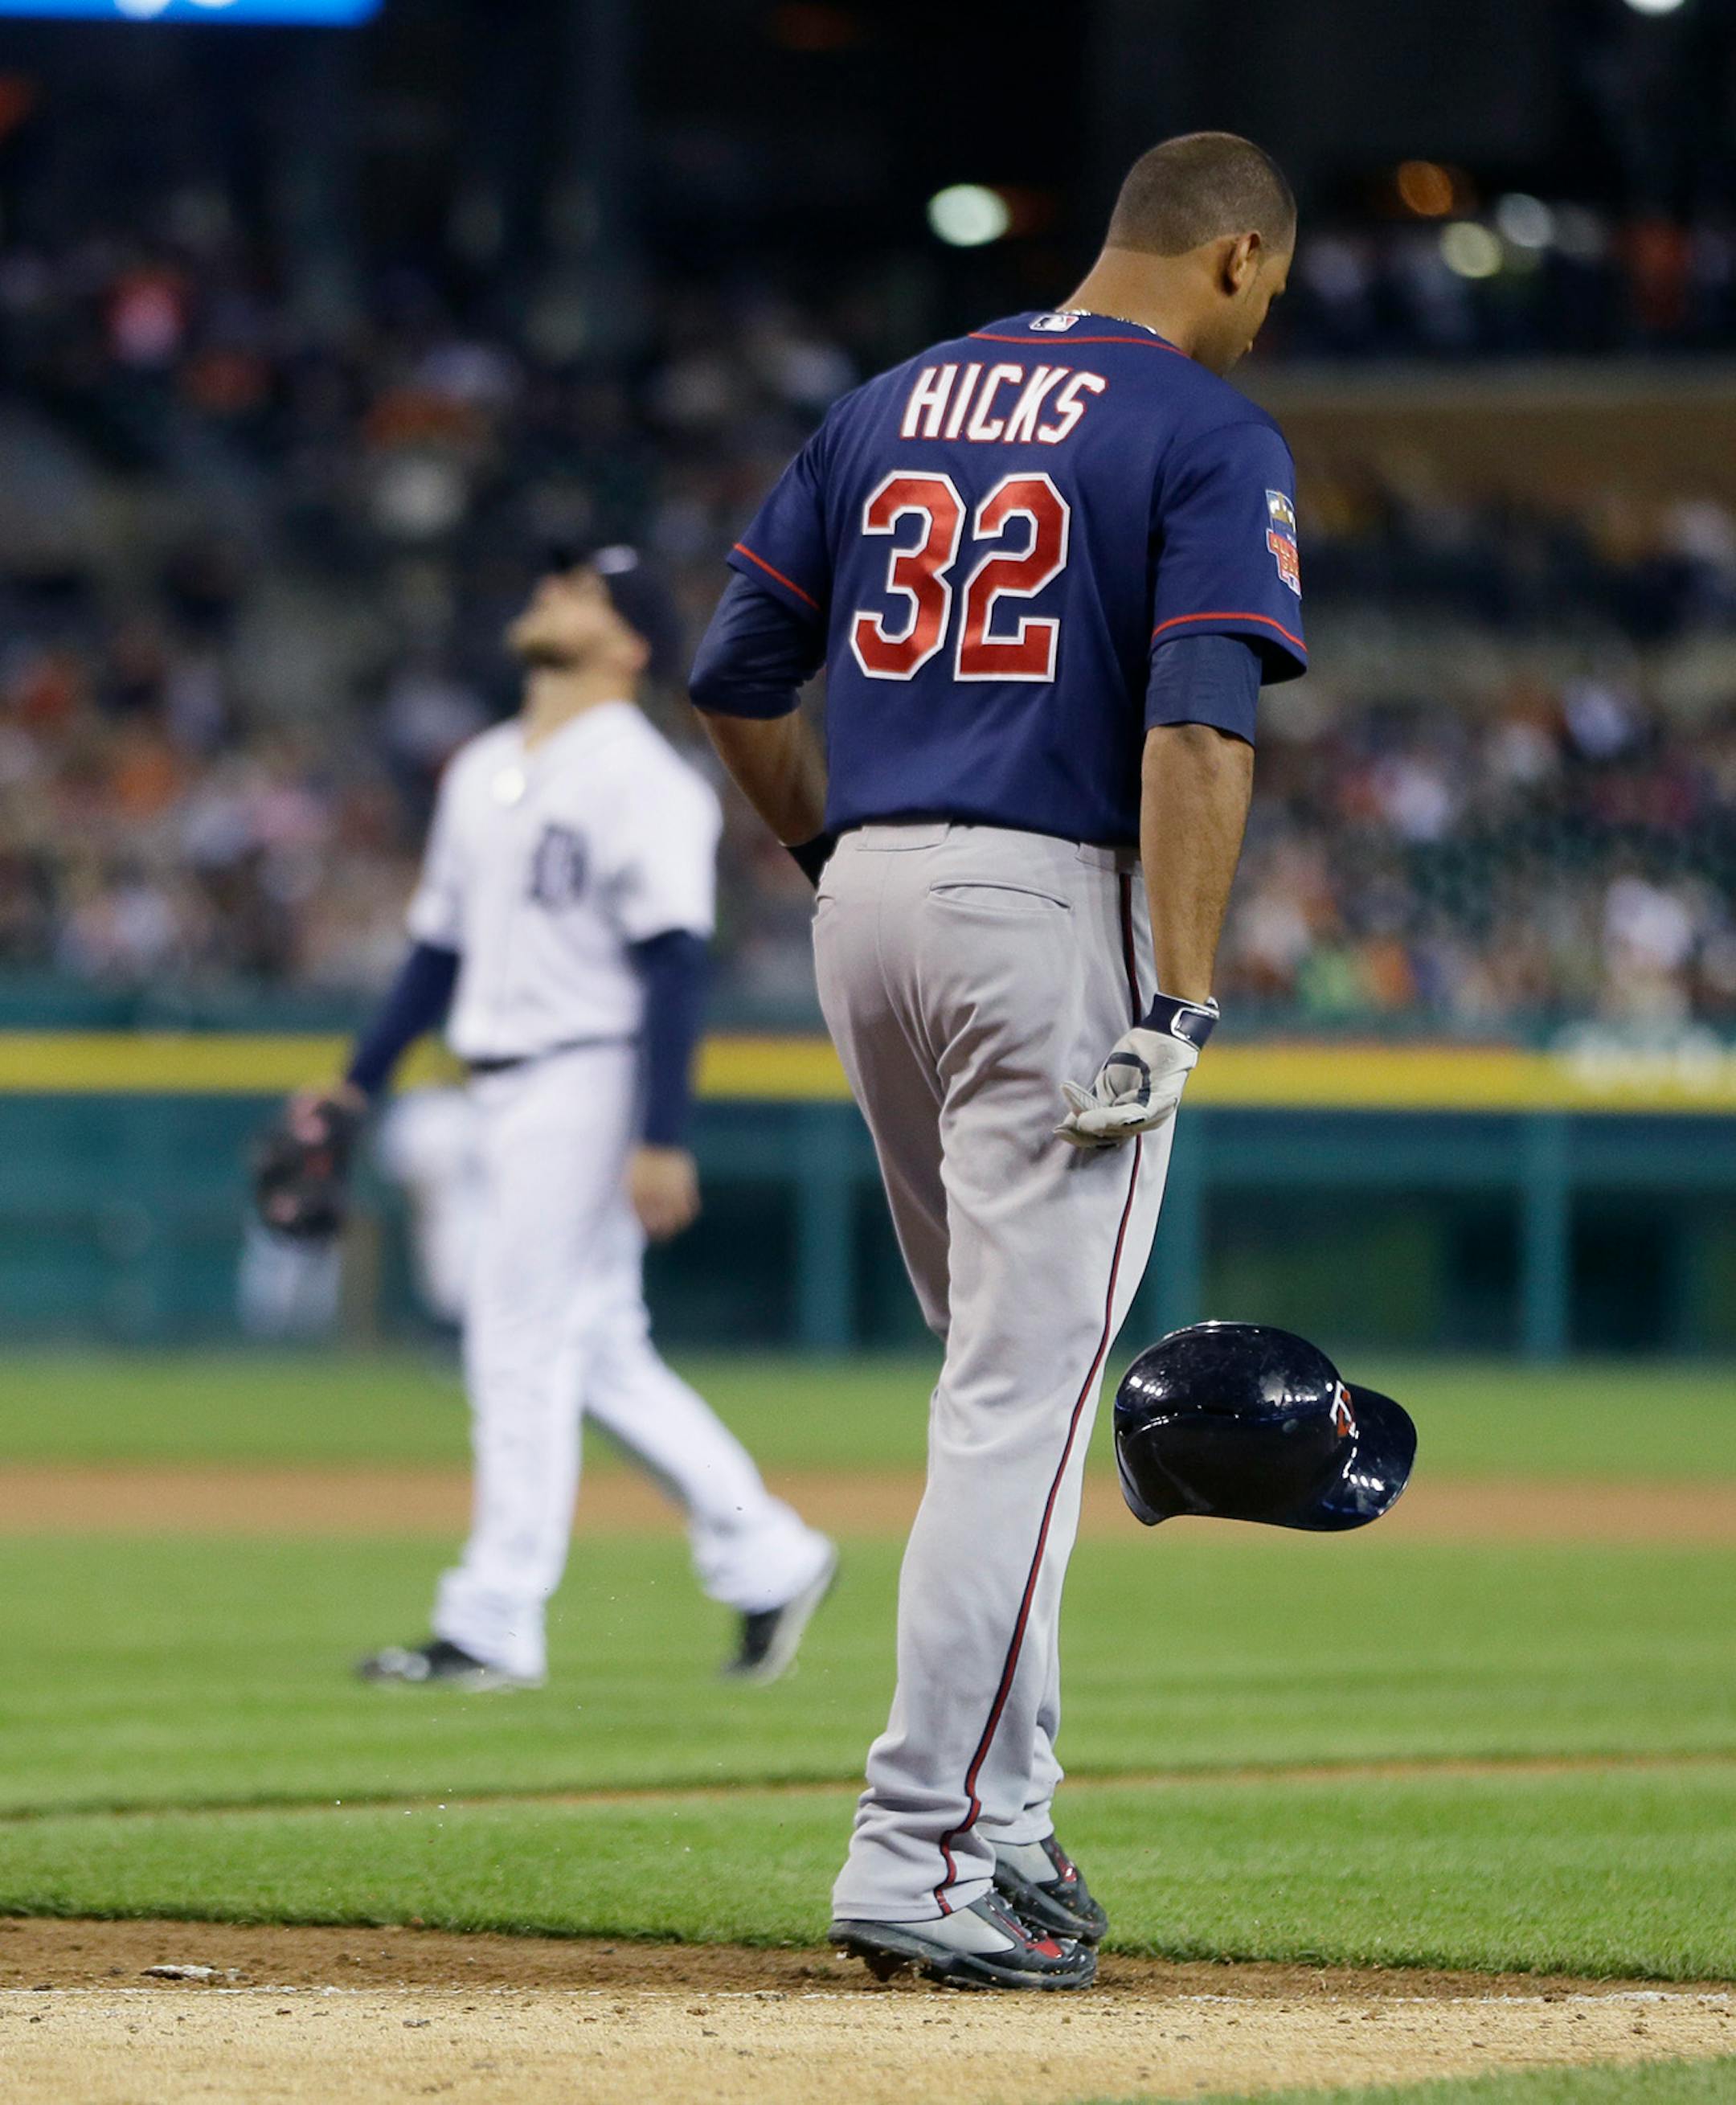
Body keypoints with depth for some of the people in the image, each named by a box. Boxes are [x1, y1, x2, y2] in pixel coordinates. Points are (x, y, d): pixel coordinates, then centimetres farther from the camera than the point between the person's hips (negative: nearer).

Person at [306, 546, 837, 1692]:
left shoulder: (642, 779, -12)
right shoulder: (482, 771, 15)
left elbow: (674, 965, -17)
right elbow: (440, 945, 21)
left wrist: (663, 1139, -23)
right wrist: (360, 1084, 17)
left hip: (587, 1074, -9)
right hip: (505, 1084, 9)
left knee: (521, 1340, -8)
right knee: (597, 1352, 11)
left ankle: (496, 1626, -5)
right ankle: (766, 1556, 18)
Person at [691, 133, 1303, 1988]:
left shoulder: (894, 405, 16)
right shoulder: (1209, 435, -4)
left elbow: (735, 682, 14)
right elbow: (1198, 722, -17)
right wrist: (1177, 1006, -19)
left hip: (870, 908, 7)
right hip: (1057, 912, -7)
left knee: (1007, 1373, 20)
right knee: (1023, 1398, -6)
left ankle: (1000, 1820, 18)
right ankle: (920, 1855, -11)